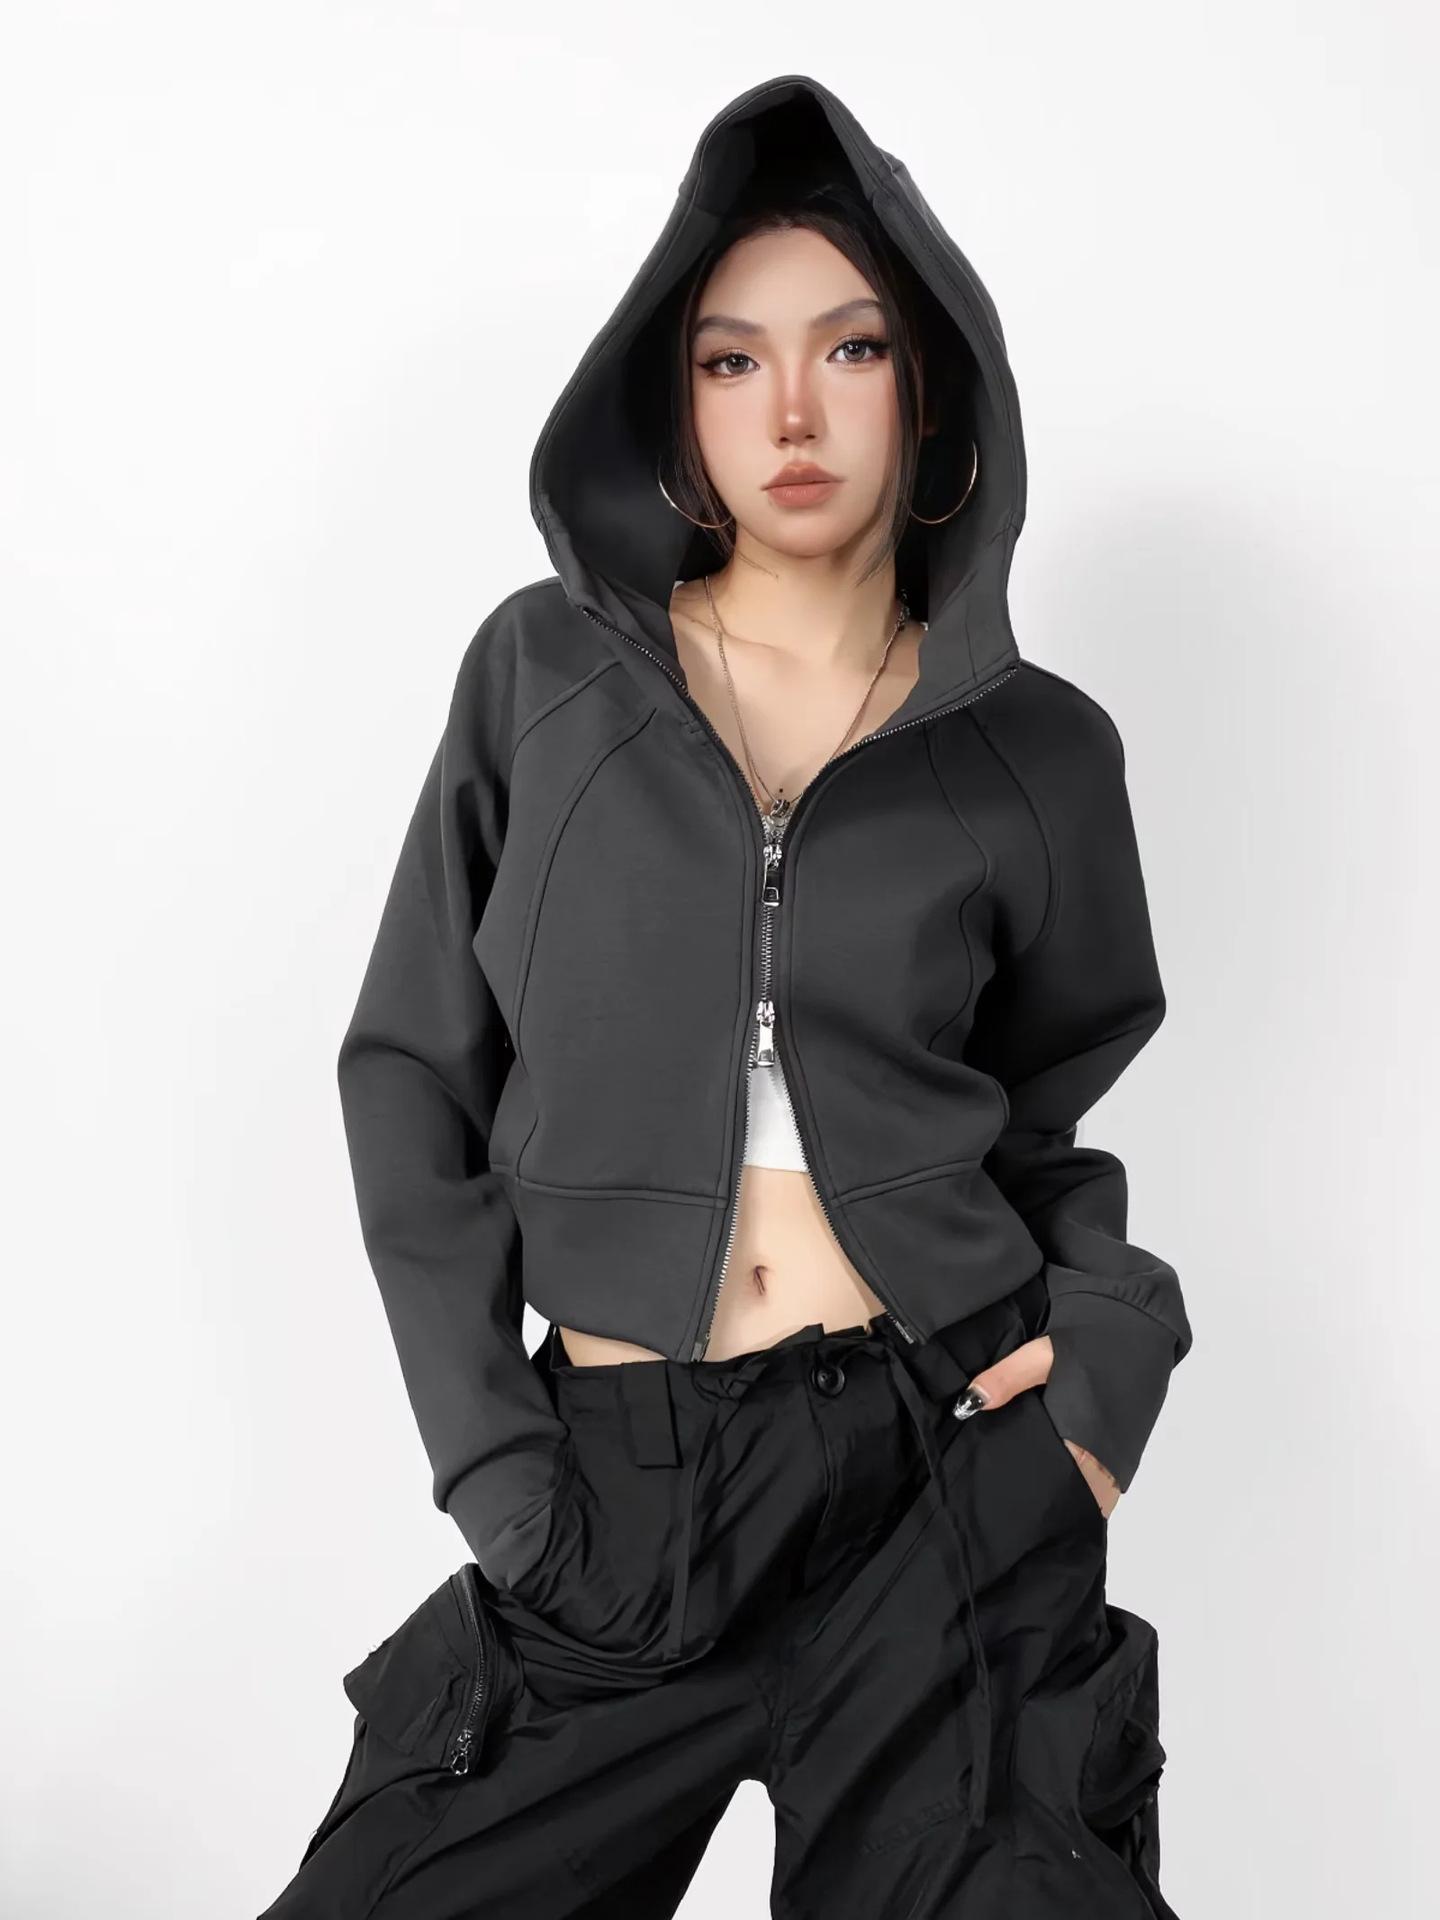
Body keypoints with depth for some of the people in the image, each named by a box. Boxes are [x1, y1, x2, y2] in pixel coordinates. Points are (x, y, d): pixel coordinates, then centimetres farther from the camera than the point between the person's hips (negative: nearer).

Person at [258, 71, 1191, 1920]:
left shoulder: (1035, 749, 4)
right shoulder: (548, 672, 3)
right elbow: (414, 1074, 5)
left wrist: (1105, 1363, -3)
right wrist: (496, 1464, -3)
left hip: (947, 1474, 0)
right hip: (624, 1500, 1)